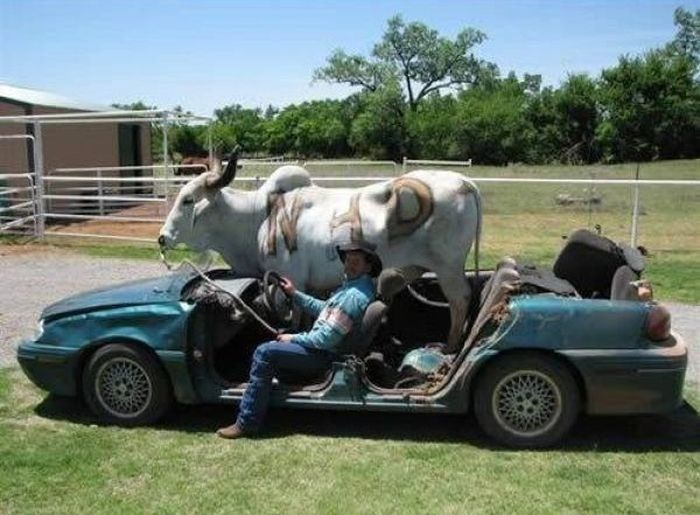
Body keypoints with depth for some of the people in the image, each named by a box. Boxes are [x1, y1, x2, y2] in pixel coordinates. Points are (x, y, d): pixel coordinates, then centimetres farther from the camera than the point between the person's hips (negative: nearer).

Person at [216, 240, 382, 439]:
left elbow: (327, 338, -26)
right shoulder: (354, 284, 9)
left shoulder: (355, 295, -24)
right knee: (270, 347, 20)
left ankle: (247, 423, -12)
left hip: (325, 354, -11)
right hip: (323, 345, 11)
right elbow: (325, 309, 20)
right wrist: (295, 294, 15)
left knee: (265, 353, -17)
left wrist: (293, 338, -13)